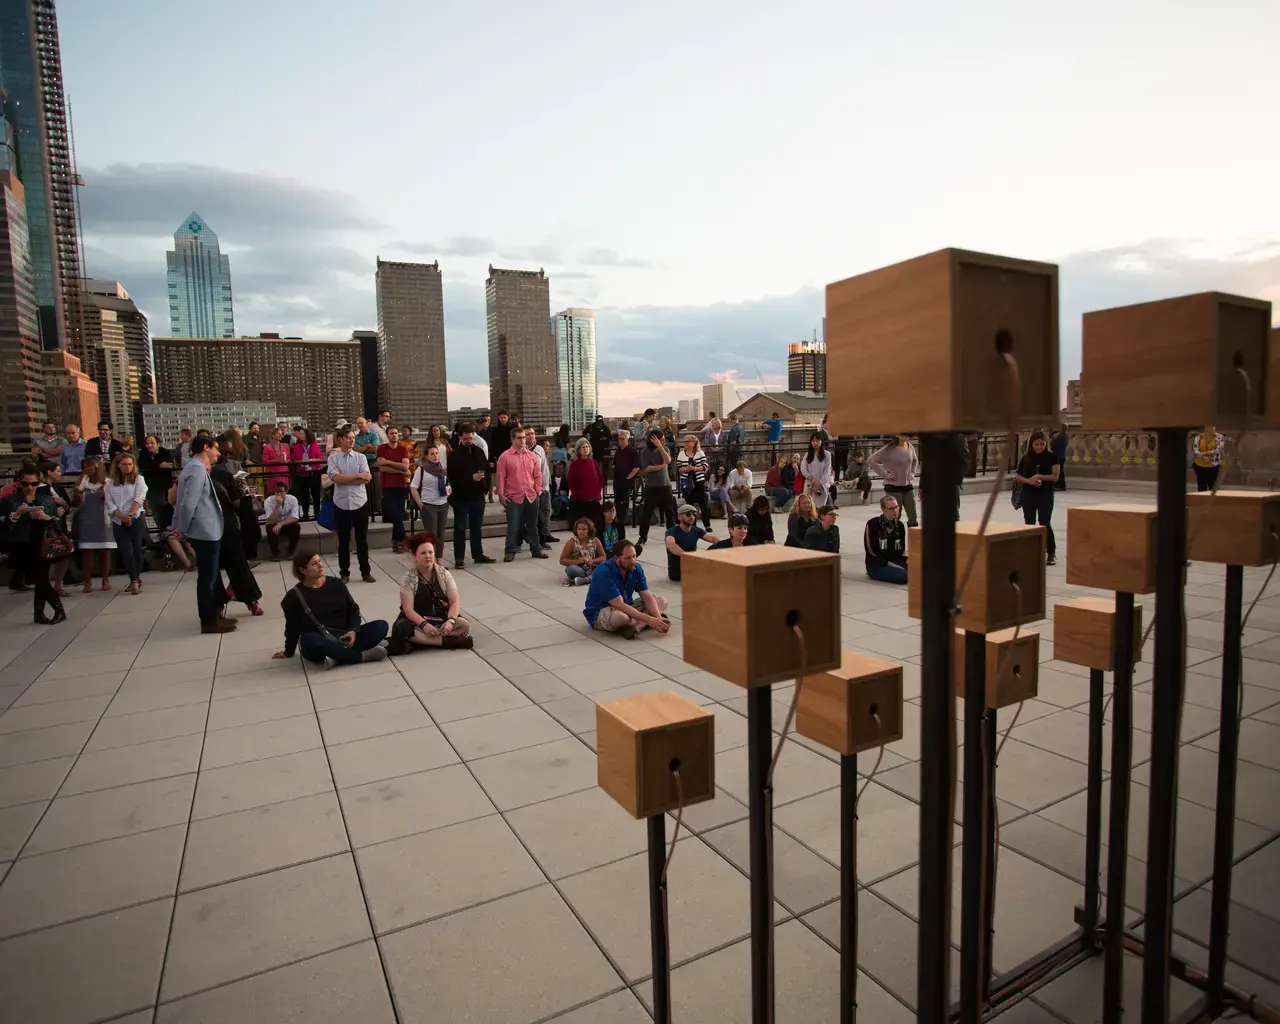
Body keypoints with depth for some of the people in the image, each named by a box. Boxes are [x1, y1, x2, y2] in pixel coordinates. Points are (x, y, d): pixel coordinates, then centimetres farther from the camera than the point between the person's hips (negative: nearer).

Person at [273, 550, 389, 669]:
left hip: (345, 638, 3)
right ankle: (363, 655, -33)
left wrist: (353, 630, -9)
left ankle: (336, 657, -30)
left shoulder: (336, 584, 5)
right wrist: (288, 652, 15)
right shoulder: (295, 595, -3)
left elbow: (353, 609, 8)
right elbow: (292, 627, 6)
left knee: (381, 626, -17)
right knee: (309, 640, -39)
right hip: (319, 644, -3)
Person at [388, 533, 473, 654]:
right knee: (403, 629, -35)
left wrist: (450, 621, -27)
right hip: (417, 619, -1)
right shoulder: (408, 579, -10)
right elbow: (408, 609, -16)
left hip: (442, 618, 2)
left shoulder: (444, 574, -5)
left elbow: (455, 602, -8)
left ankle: (418, 642, -30)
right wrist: (424, 624, -33)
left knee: (464, 625, -28)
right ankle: (448, 641, -30)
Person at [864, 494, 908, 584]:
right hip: (876, 564, -6)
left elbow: (901, 549, 13)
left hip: (896, 561, 6)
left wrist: (907, 560, -8)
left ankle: (892, 571, 3)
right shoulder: (873, 524, -12)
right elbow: (871, 551, -13)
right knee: (903, 576, -31)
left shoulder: (900, 525, 5)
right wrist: (890, 564, -17)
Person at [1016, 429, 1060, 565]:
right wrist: (1028, 480, -12)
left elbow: (1055, 477, -7)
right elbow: (1017, 476, 5)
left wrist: (1040, 476, -21)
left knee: (1045, 524, -6)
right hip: (1028, 495, 3)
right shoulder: (1026, 458, 2)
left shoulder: (1051, 457, -3)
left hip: (1045, 495, -2)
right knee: (1029, 524, 7)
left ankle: (1051, 552, 7)